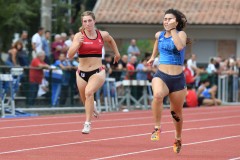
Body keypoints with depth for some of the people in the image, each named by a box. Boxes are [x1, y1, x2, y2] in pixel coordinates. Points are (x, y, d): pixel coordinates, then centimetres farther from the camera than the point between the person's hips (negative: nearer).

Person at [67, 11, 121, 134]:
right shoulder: (79, 36, -5)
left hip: (98, 72, -2)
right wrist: (78, 43, -28)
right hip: (82, 73, 2)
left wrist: (116, 53, 27)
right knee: (85, 101, 15)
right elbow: (70, 55, -15)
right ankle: (92, 111, 52)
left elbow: (111, 40, 26)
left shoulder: (103, 35, 0)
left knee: (89, 92, -30)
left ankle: (87, 124, -27)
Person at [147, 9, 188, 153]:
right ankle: (157, 128, -23)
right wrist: (153, 56, 39)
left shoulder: (181, 34, -6)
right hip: (161, 76, 1)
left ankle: (178, 139, 39)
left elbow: (180, 46, -29)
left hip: (178, 79, -1)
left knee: (176, 112, 13)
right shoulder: (159, 35, 6)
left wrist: (173, 30, -23)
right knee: (158, 95, -35)